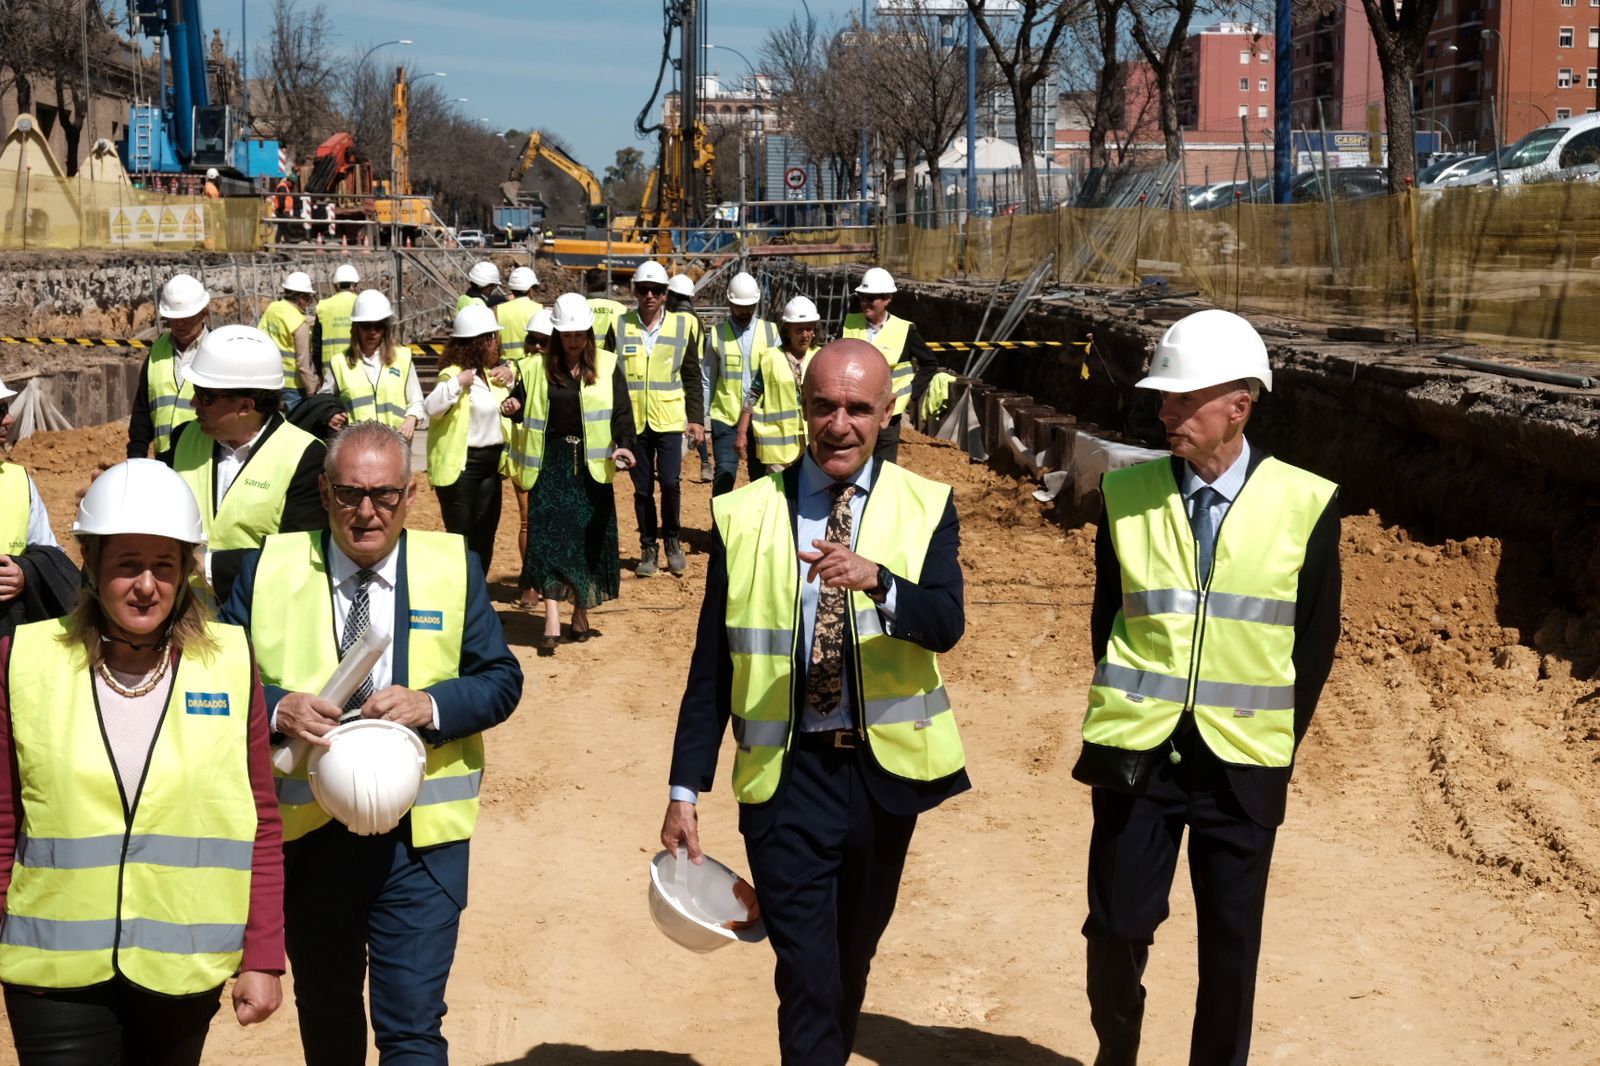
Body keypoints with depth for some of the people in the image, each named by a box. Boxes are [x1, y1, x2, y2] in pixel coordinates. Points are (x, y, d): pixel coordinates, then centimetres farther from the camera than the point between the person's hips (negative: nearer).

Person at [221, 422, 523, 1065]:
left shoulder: (454, 568, 0)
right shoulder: (271, 568, 1)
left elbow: (502, 681, 0)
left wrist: (429, 704, -19)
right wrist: (277, 708, -20)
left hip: (419, 838, -2)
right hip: (307, 832, 2)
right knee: (324, 1013, 20)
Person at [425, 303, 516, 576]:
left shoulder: (490, 374, 11)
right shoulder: (454, 374, -15)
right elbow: (432, 408, -30)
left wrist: (508, 385, 12)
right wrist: (457, 383, -36)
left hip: (490, 463, 8)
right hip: (461, 463, -8)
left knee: (484, 534, 12)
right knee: (460, 534, -4)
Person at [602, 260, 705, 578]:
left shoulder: (682, 325, 3)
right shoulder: (620, 326, 2)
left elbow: (692, 376, 6)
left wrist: (697, 418, 1)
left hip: (669, 420, -1)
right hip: (633, 421, 1)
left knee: (670, 482, -10)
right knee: (642, 489, 6)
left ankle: (672, 540, 12)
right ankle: (648, 549, 19)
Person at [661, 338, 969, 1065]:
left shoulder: (925, 507, 0)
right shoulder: (744, 515, -1)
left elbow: (947, 624, -15)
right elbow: (712, 664, 0)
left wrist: (876, 581, -35)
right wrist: (684, 791, -1)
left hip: (885, 767, 2)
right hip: (786, 772, -1)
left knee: (852, 959, 18)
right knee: (807, 975, -5)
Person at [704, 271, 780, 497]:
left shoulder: (770, 332, 3)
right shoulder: (718, 334, 1)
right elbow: (707, 380, 5)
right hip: (725, 418, -1)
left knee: (761, 478, 8)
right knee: (725, 475, -8)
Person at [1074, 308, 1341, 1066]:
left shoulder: (1305, 504, -5)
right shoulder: (1127, 494, 0)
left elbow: (1316, 639, 2)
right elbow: (1106, 618, 9)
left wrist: (1281, 739, 1)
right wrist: (1121, 711, 5)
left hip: (1242, 764, -1)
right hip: (1136, 751, 1)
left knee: (1231, 943, 8)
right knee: (1118, 927, 6)